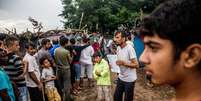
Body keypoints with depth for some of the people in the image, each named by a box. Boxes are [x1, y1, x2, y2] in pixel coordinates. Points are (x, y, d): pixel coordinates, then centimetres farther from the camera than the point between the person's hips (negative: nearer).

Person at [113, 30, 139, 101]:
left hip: (129, 79, -7)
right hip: (121, 78, 7)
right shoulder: (118, 48, 3)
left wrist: (124, 63, -29)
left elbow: (136, 65, -20)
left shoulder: (130, 48, -20)